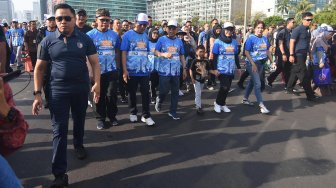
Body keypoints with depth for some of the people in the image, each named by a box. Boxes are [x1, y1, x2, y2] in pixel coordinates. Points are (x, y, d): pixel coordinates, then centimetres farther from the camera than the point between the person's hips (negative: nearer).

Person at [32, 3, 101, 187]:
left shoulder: (84, 39, -1)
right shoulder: (48, 41, -2)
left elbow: (94, 62, -3)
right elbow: (39, 68, 1)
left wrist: (97, 83, -19)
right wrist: (37, 93, -6)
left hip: (81, 89, 1)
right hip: (57, 91, -1)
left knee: (79, 120, 21)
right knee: (59, 130, -1)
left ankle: (78, 145, 50)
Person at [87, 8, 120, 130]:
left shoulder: (114, 35, 4)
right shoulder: (90, 35, -4)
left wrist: (118, 67, 11)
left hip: (112, 70, 2)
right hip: (98, 71, -2)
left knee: (111, 94, 6)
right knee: (99, 96, 9)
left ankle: (112, 116, 24)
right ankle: (100, 118, 22)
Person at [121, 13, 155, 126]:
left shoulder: (145, 36, 9)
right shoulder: (128, 35, -5)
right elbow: (124, 53, -8)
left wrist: (148, 65, 12)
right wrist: (124, 70, -13)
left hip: (145, 70, 3)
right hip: (132, 70, -3)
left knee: (146, 93, 3)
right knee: (132, 93, 10)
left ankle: (146, 115, 12)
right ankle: (133, 112, 27)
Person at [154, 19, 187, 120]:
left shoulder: (179, 41, 10)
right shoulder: (162, 39, 0)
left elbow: (182, 56, 15)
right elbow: (156, 52, -7)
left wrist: (184, 69, 11)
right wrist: (164, 54, -26)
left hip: (176, 71, 3)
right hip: (164, 71, -3)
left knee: (175, 92, 6)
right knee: (164, 91, -2)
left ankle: (173, 111, 17)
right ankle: (159, 101, 31)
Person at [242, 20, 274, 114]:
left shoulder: (265, 38, 7)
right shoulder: (251, 38, -11)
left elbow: (267, 51, 15)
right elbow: (246, 52, -14)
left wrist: (272, 62, 10)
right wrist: (253, 64, -20)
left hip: (261, 63, 7)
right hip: (252, 63, -7)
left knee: (252, 81, 17)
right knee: (257, 84, -10)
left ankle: (245, 99, 33)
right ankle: (262, 106, -9)